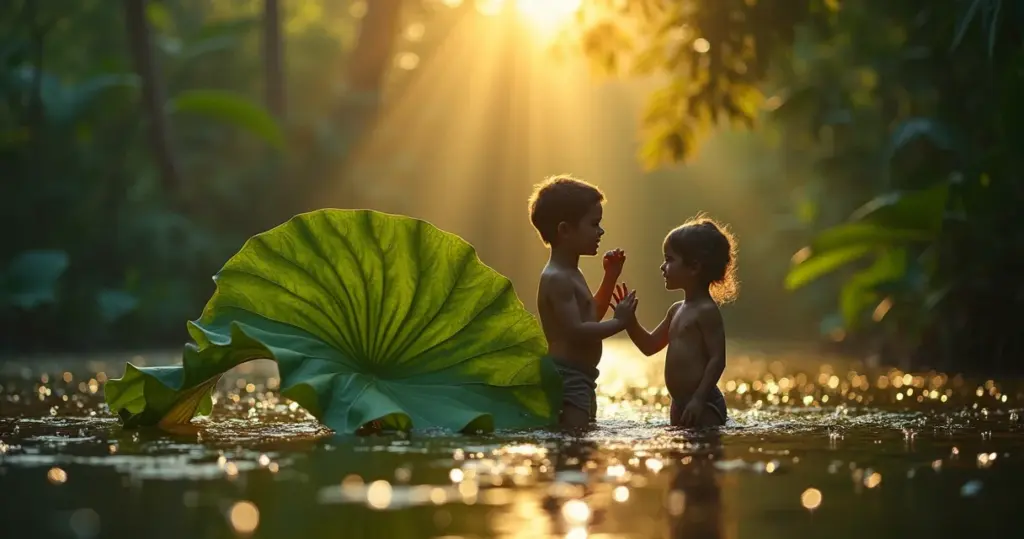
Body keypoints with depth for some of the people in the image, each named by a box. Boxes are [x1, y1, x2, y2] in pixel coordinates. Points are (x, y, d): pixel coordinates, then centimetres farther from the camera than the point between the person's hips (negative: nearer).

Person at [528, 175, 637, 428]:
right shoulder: (557, 278, -17)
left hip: (580, 378, 11)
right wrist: (619, 322, -16)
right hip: (566, 376, -11)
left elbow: (590, 316, 28)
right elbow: (576, 331, -25)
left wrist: (610, 277, 20)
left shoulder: (572, 273, 16)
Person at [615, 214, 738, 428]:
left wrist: (699, 399, -24)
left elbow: (718, 359, -17)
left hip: (705, 407, -10)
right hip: (680, 406, 10)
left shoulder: (707, 311, -11)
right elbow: (649, 345, 25)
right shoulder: (677, 310, 17)